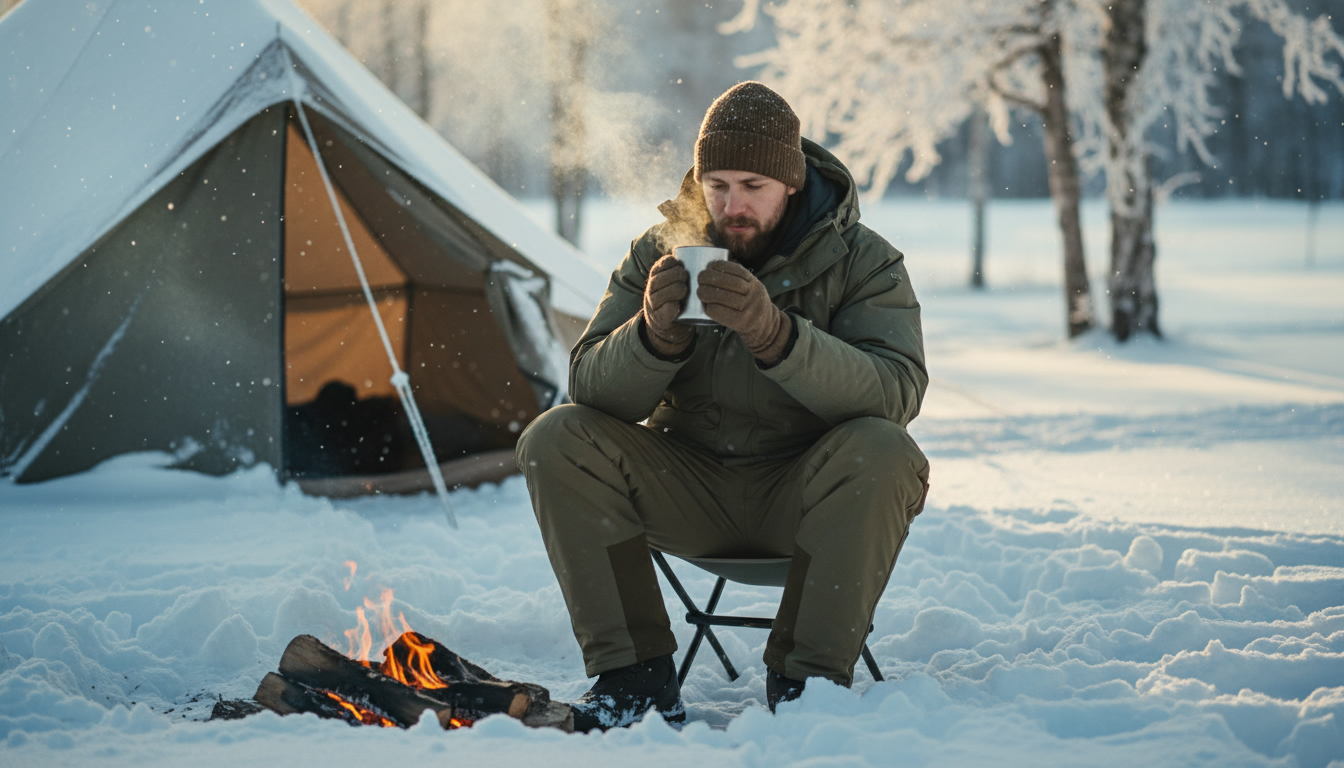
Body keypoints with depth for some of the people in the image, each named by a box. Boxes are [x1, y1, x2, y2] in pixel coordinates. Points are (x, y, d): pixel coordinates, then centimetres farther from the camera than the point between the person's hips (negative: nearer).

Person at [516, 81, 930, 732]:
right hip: (688, 492, 3)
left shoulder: (864, 262, -9)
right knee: (554, 439, -19)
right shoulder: (659, 253, -1)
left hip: (805, 499, -2)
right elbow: (591, 385, -9)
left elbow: (896, 393, -26)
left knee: (883, 452, -33)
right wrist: (655, 334, -31)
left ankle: (808, 678, -20)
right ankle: (634, 673, -15)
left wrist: (774, 333, -40)